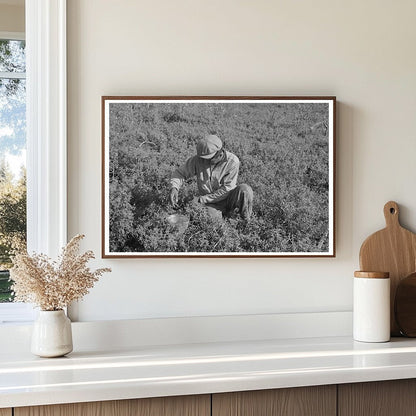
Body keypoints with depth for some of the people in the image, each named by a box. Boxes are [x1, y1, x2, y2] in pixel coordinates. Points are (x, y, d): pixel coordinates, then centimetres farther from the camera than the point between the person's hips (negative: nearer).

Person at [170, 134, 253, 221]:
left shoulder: (232, 161, -17)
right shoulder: (198, 160, -11)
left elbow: (227, 189, -19)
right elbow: (180, 173, -2)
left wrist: (202, 199, -20)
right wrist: (174, 188, -24)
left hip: (228, 199, -1)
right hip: (212, 204, 2)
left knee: (244, 189, -31)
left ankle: (246, 222, -7)